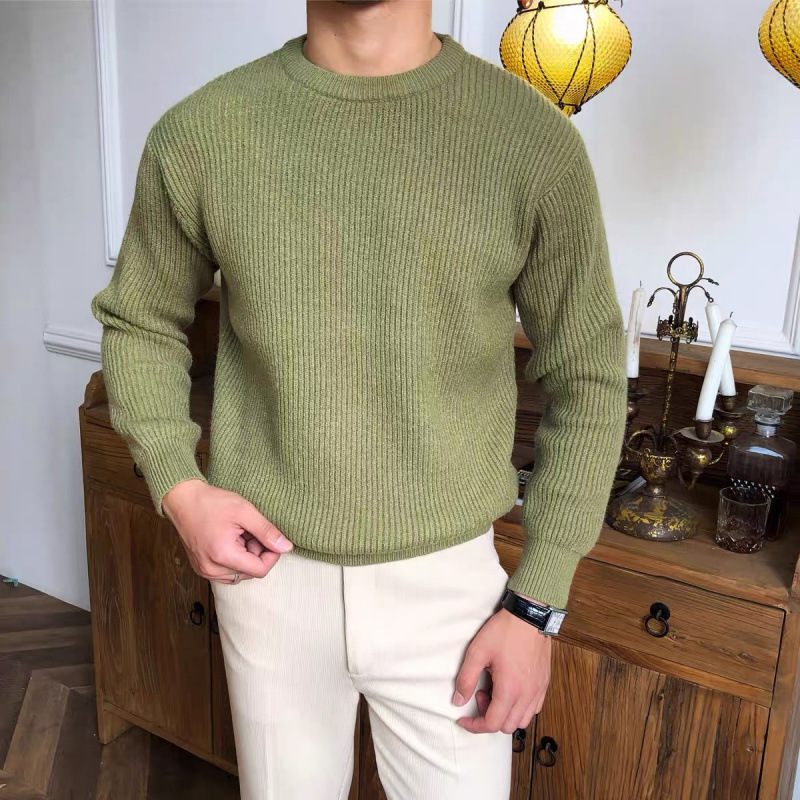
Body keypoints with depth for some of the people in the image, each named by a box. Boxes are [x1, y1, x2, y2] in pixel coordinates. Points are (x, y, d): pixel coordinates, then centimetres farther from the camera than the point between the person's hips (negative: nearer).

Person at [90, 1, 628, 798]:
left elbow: (585, 378, -3)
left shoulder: (533, 136, -10)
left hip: (447, 581, -1)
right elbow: (138, 321, 8)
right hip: (268, 570, 2)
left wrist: (534, 604, -5)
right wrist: (178, 487, -8)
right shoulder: (197, 134, -7)